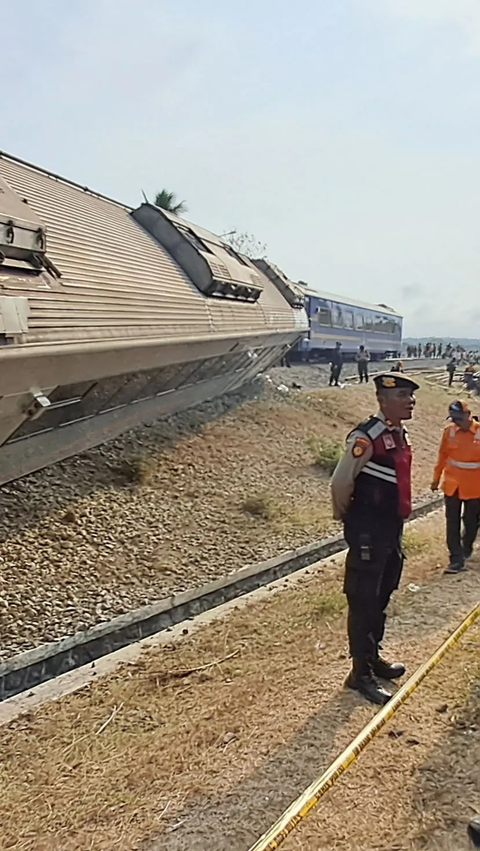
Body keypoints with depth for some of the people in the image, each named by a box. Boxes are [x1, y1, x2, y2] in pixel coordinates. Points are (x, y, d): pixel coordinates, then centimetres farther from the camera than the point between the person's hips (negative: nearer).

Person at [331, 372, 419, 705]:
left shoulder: (401, 434, 8)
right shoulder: (367, 436, -20)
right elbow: (341, 482, -17)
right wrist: (347, 517, -2)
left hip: (392, 528, 9)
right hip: (368, 532, -9)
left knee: (381, 598, 20)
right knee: (363, 601, 1)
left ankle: (373, 657, 36)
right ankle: (361, 673, 12)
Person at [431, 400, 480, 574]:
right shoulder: (449, 430, -5)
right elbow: (442, 455, 6)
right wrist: (436, 478, 10)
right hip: (452, 485, 2)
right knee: (452, 523, 1)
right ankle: (457, 559, 7)